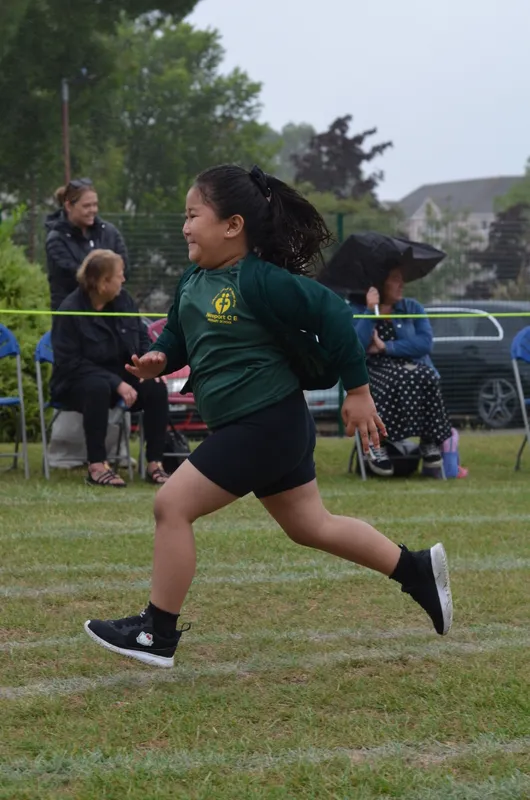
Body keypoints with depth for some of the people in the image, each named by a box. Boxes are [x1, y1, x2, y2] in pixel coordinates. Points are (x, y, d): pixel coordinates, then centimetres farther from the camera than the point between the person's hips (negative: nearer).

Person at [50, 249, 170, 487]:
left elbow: (143, 339, 10)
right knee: (99, 388, -39)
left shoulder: (124, 300, 2)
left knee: (156, 387, -21)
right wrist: (117, 384, -28)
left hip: (122, 377, 6)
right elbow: (72, 364, -20)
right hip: (77, 384, -6)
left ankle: (154, 464, -17)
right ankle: (96, 466, -35)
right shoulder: (70, 311, -17)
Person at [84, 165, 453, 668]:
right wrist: (159, 358, -3)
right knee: (311, 525, 19)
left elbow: (333, 316, -19)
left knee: (172, 505, -9)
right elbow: (179, 334, 20)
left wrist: (357, 390, -15)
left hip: (265, 425, -9)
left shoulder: (262, 281, -20)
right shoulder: (194, 281, 5)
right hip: (268, 425, 9)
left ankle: (157, 634, 1)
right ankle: (418, 572, 30)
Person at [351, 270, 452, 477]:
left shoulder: (412, 308, 16)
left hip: (415, 369, 3)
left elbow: (425, 342, -2)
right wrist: (371, 311, -14)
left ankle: (430, 442, -24)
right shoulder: (358, 310, 9)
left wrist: (386, 347, -9)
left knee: (426, 378, -33)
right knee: (396, 380, -37)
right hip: (375, 370, -3)